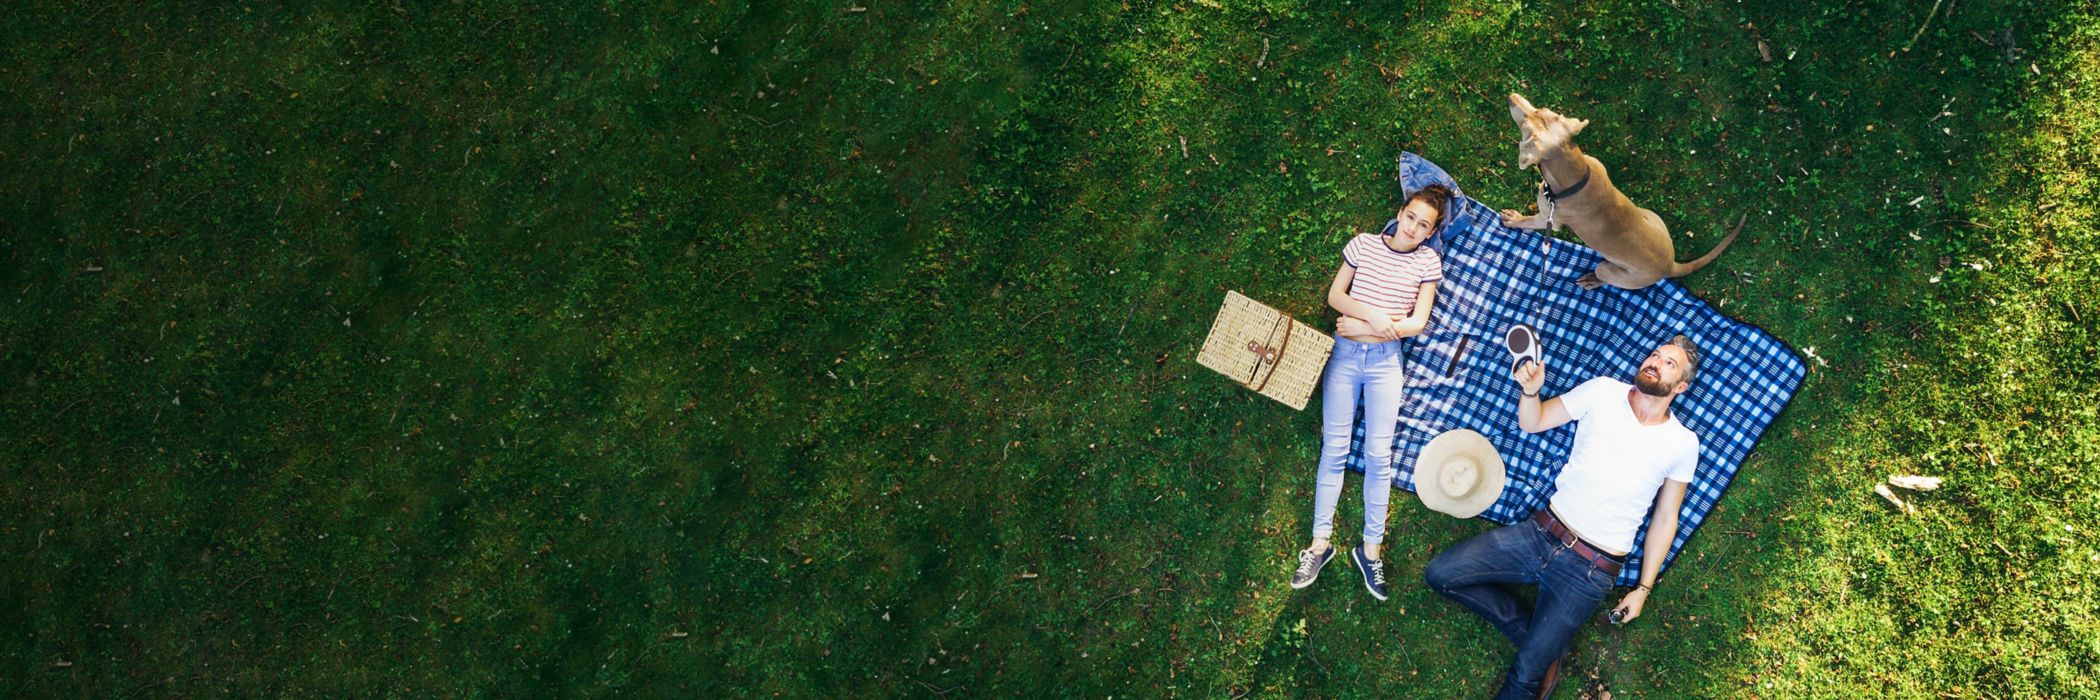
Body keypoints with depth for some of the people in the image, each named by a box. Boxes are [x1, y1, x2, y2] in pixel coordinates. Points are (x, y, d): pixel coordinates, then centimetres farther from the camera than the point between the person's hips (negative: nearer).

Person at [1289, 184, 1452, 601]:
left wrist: (1361, 328, -11)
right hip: (1344, 352, 1)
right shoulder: (1363, 244, 1)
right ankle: (1320, 543, 7)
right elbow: (1334, 295, 1)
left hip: (1386, 360, 0)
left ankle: (1370, 548, 8)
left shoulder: (1427, 261, -1)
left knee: (1378, 454, -1)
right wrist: (1373, 315, -15)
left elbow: (1417, 322, -5)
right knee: (1334, 448, 2)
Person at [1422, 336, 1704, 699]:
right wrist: (1530, 390, -14)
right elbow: (1532, 423, 8)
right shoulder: (1603, 391, 2)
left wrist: (1643, 589, 5)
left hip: (1590, 570, -3)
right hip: (1542, 533, 4)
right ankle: (1540, 636, 6)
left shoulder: (1683, 444, -1)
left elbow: (1665, 518, 6)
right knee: (1439, 574, -8)